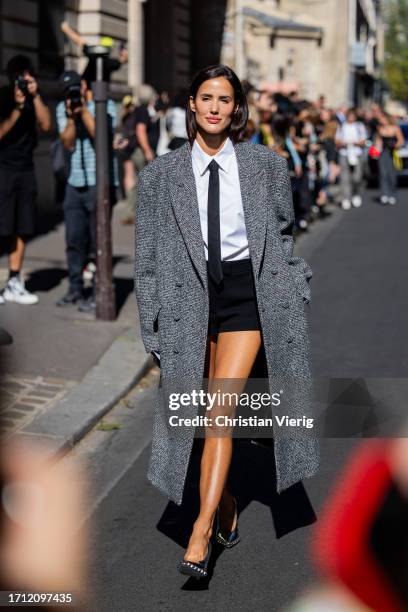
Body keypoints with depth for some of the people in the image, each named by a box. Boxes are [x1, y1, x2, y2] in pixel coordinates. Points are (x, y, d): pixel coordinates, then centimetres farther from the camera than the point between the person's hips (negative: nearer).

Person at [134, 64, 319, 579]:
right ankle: (227, 508, 30)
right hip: (191, 295, 2)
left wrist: (294, 297, 10)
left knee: (219, 411, -12)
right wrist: (153, 324, 2)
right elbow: (148, 256, 6)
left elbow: (284, 234, 13)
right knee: (204, 415, 9)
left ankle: (200, 536, -9)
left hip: (249, 290, -2)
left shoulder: (266, 165, 3)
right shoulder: (161, 175, 3)